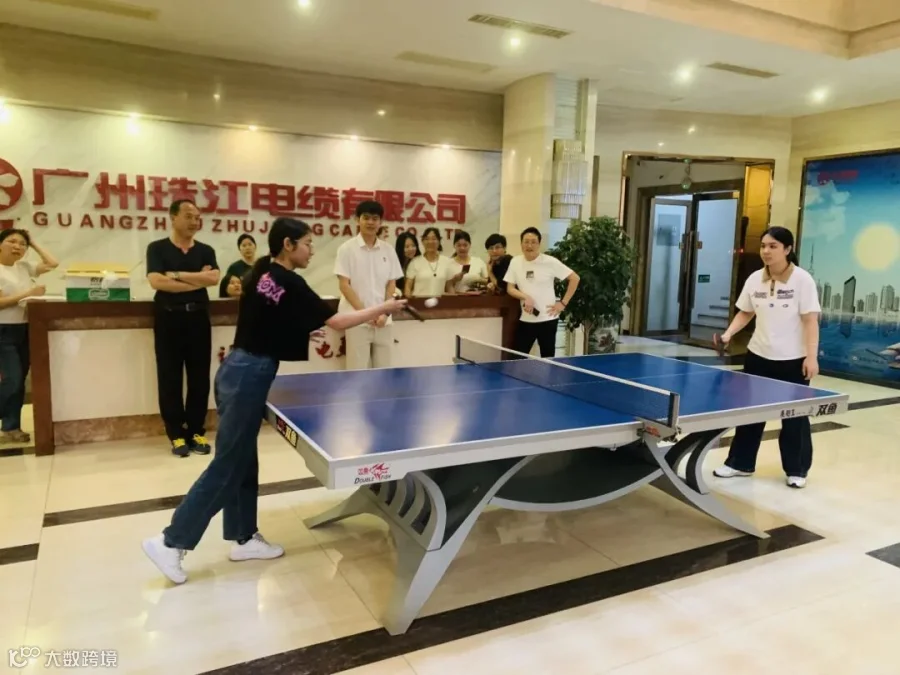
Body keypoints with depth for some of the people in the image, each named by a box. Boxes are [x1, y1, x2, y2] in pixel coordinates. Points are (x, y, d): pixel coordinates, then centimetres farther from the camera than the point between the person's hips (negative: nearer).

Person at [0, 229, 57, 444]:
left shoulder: (24, 267, 10)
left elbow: (52, 264, 10)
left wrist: (34, 244, 9)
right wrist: (28, 293, -20)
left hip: (25, 329, 6)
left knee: (19, 381, 8)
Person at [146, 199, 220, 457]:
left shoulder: (206, 250, 9)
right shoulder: (157, 248, 1)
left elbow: (214, 278, -9)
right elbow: (157, 281, -14)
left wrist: (177, 275, -12)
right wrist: (197, 280, -10)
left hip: (198, 318, 3)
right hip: (169, 318, -2)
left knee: (199, 377, 5)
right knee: (170, 378, 2)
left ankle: (196, 431, 16)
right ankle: (176, 435, 11)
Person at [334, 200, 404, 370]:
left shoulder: (388, 250, 8)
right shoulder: (347, 248, -2)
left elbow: (391, 284, 9)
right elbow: (344, 285, -6)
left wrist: (385, 313, -5)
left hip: (383, 320, 4)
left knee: (384, 369, 8)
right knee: (357, 371, -1)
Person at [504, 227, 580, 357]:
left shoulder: (550, 262, -8)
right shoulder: (515, 262, 2)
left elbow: (575, 278, -4)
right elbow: (510, 288, 4)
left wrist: (563, 303, -7)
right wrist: (525, 297, -15)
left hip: (548, 319, -3)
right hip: (526, 320, 3)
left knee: (547, 359, 7)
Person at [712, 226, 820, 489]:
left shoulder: (802, 279, -11)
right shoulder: (755, 279, 2)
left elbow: (810, 320, -12)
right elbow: (745, 313, 12)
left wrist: (812, 356, -18)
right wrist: (728, 334, -4)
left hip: (793, 360, -4)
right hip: (758, 356, 4)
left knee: (794, 416, 7)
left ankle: (797, 470, 23)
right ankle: (740, 463, 23)